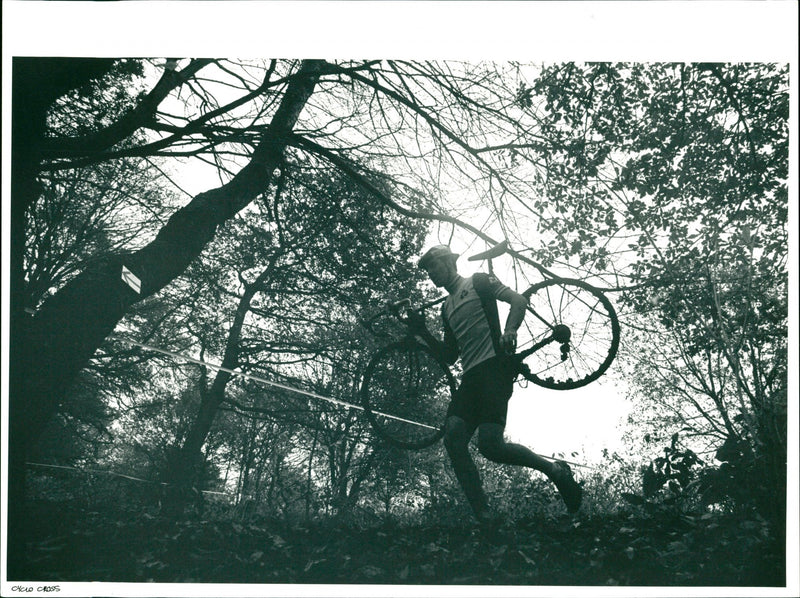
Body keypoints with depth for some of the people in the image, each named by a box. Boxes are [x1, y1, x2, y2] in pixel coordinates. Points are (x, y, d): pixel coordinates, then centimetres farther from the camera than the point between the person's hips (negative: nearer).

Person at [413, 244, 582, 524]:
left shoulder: (478, 282, 11)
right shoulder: (446, 307, 29)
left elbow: (518, 300, -1)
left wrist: (509, 331, -20)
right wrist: (424, 332, 16)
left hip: (494, 366, -7)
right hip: (470, 376, 7)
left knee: (489, 443, -23)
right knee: (453, 436, -18)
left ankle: (555, 471, -2)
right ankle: (483, 517, -21)